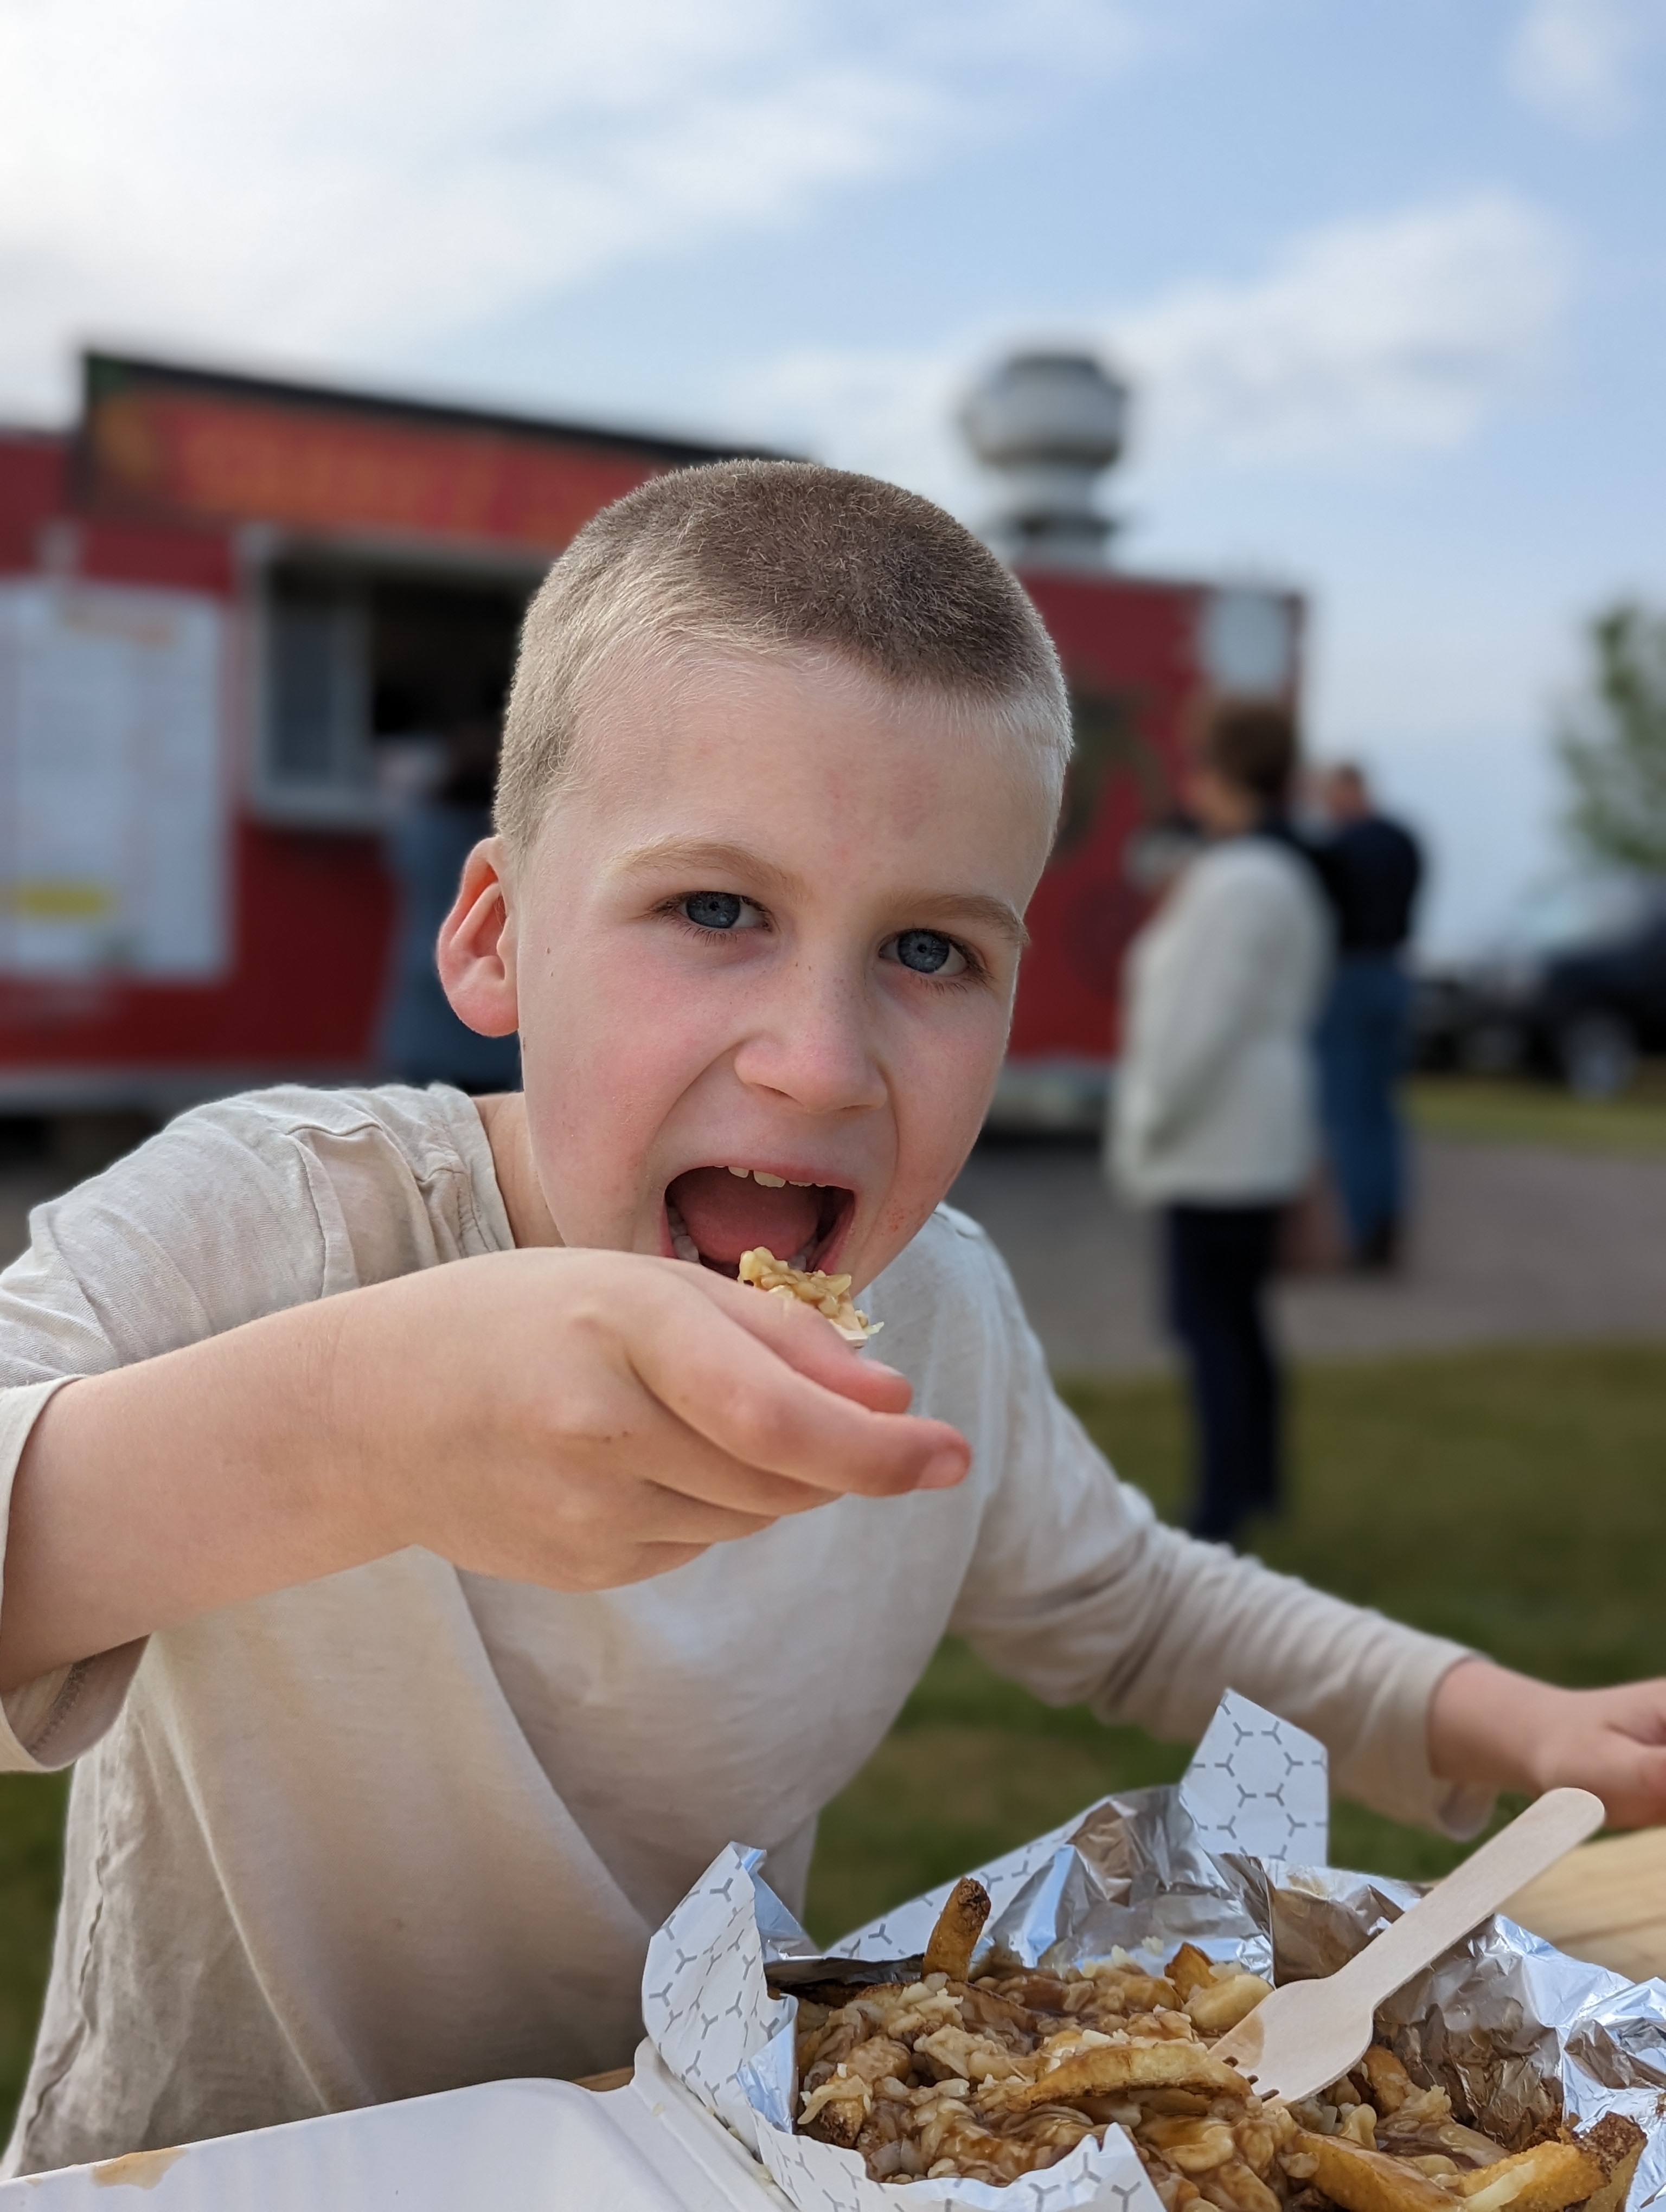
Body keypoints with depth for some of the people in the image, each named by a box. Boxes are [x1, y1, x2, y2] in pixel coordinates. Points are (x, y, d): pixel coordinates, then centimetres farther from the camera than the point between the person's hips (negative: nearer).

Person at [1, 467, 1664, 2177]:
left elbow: (1137, 1615, 12)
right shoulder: (257, 1232, -22)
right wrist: (343, 1431, -49)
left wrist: (1522, 1730, -1)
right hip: (200, 2173, -2)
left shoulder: (942, 1318, -6)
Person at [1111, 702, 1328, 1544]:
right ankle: (1259, 1479, 28)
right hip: (1258, 1138, 10)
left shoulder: (1233, 881, -18)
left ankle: (1220, 1507, -1)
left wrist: (1148, 1122, -14)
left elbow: (1202, 1018, -22)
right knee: (1238, 1313, 18)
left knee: (1207, 1320, -5)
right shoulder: (1286, 874, 14)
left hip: (1215, 1144, -10)